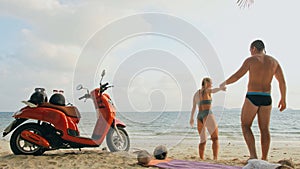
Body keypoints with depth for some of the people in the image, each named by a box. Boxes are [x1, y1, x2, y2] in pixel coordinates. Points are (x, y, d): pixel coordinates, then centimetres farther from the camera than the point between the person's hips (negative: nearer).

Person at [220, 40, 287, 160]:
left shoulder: (251, 60, -2)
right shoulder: (273, 61, 11)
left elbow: (237, 76, -7)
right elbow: (282, 82, 7)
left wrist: (224, 83, 9)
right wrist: (283, 99, 14)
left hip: (252, 97, -4)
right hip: (266, 98, 5)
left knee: (245, 126, 5)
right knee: (264, 129, 10)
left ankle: (253, 155, -8)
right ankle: (264, 159, 12)